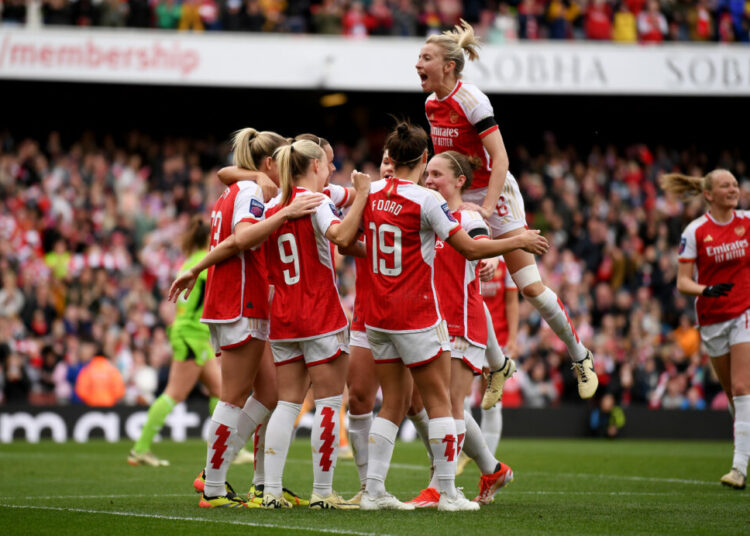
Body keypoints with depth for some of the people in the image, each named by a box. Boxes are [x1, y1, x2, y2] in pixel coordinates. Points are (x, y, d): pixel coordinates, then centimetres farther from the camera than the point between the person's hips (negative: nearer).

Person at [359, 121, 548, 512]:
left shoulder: (371, 193, 2)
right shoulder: (426, 200, -15)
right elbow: (471, 248, -12)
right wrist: (519, 241, -1)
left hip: (378, 315, 6)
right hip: (416, 316, -6)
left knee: (392, 404, 12)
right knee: (439, 402, 4)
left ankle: (373, 491, 7)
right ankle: (448, 493, 4)